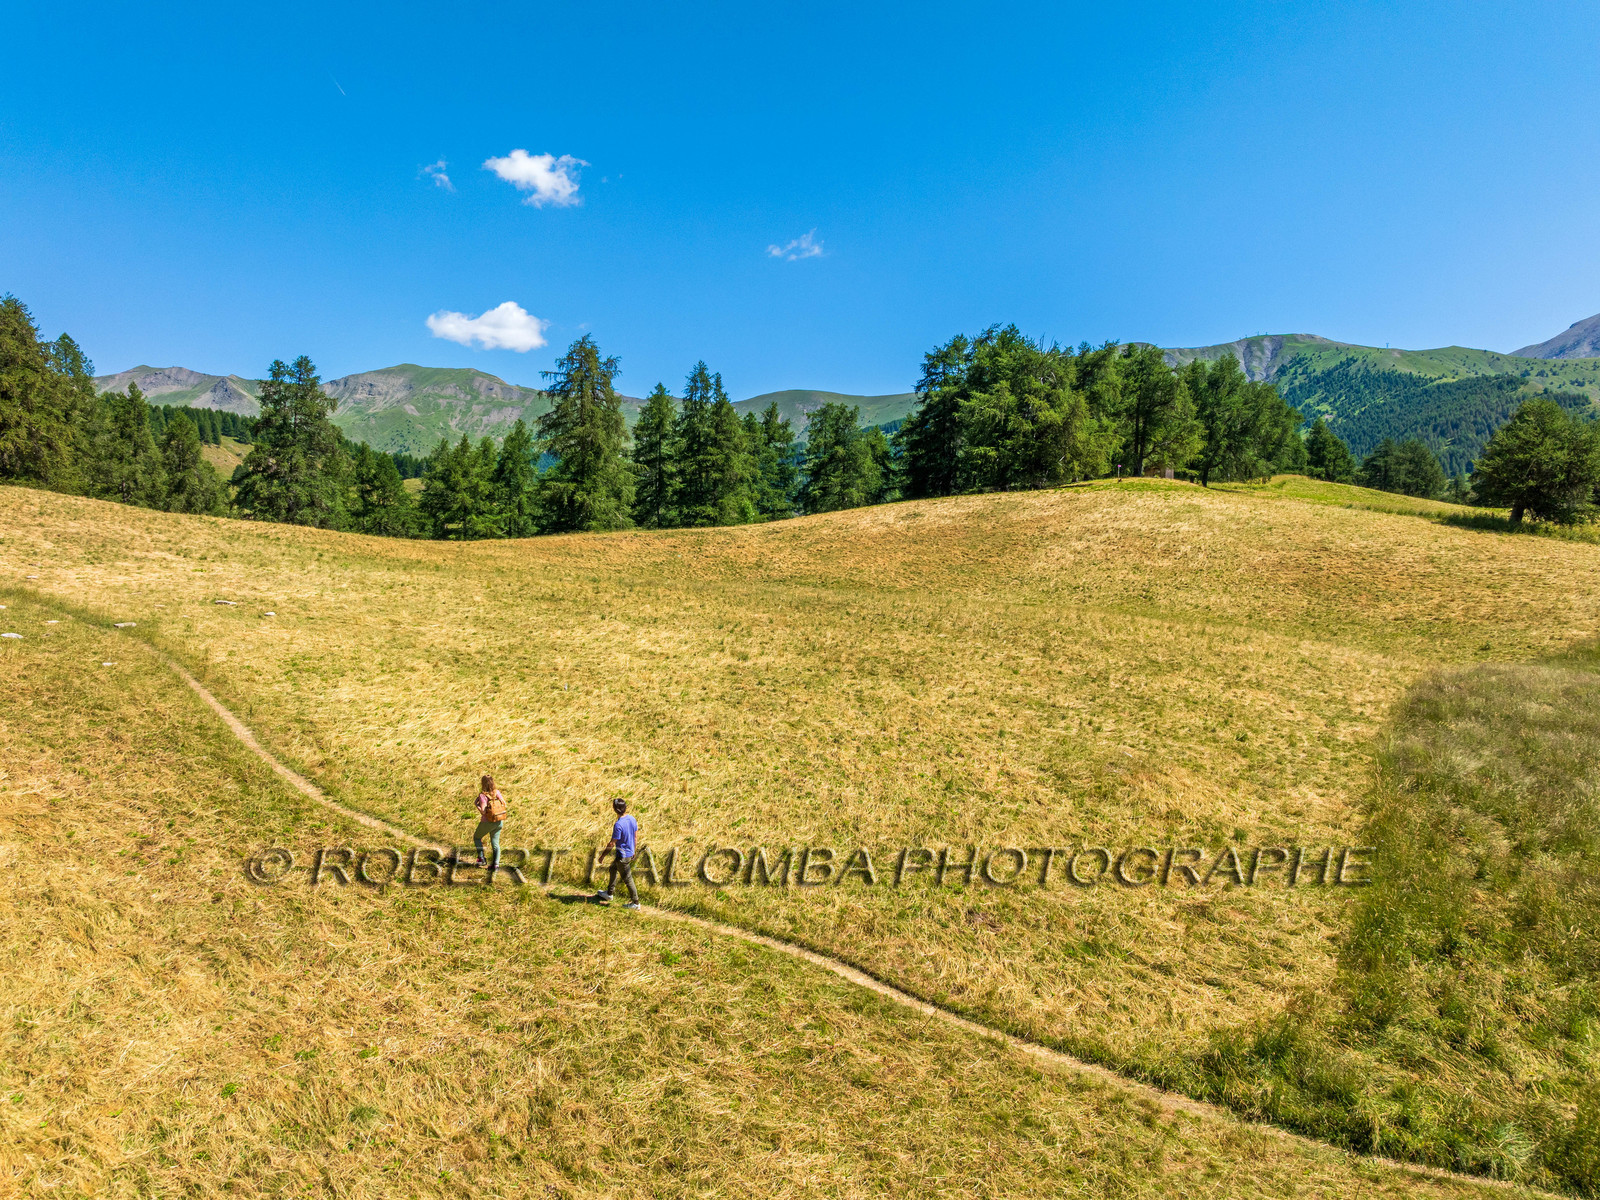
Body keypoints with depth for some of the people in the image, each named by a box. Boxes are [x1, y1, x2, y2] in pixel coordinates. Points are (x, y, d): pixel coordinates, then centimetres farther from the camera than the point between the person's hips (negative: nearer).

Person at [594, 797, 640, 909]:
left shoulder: (618, 825, -29)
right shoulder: (632, 819, -5)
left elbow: (612, 844, -21)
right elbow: (636, 837, 6)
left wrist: (603, 853, -5)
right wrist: (633, 850, 21)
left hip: (622, 856, -8)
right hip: (630, 852, 8)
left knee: (628, 879, 6)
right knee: (613, 869, 27)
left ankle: (635, 903, 18)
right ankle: (609, 894, 43)